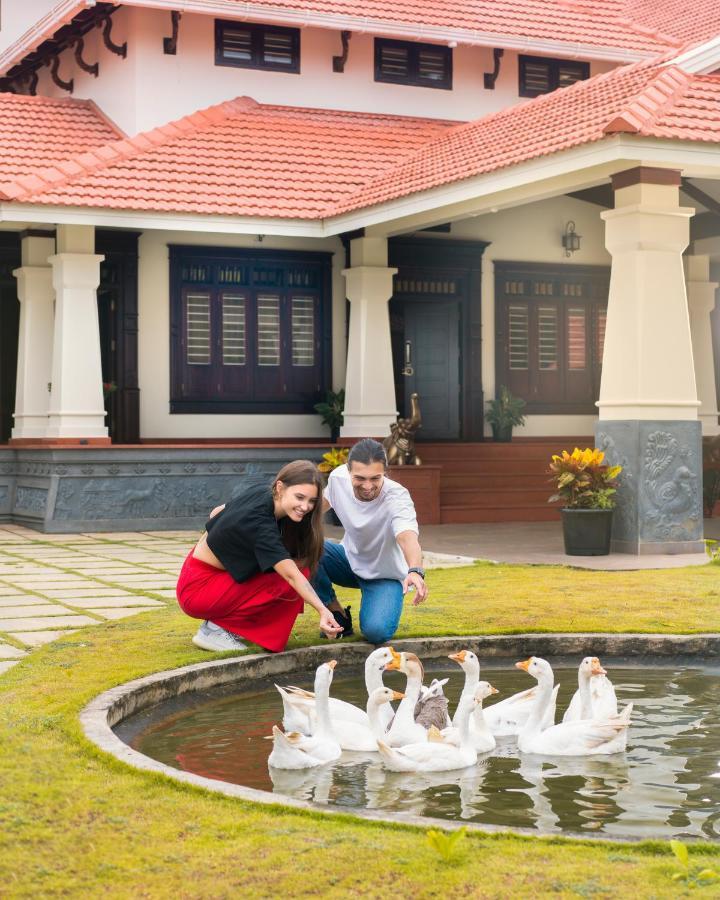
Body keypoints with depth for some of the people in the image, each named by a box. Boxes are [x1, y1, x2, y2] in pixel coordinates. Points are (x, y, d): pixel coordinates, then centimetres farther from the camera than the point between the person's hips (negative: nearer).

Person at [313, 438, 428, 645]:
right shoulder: (338, 477, -19)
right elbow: (323, 503, 5)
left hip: (385, 576, -4)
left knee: (376, 631, -30)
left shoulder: (397, 497, -31)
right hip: (351, 560, 4)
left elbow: (408, 537, -50)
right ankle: (338, 615, -4)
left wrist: (415, 571, -70)